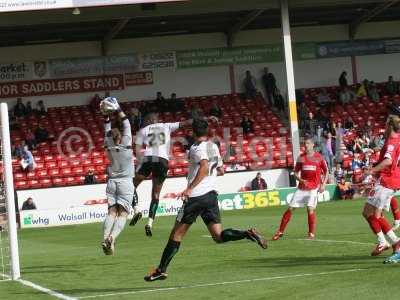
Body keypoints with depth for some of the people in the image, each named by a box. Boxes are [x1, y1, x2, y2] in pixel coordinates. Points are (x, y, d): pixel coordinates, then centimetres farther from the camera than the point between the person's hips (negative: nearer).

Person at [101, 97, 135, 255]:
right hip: (125, 182, -3)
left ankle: (105, 238, -14)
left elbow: (107, 130, 9)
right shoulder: (126, 145, -10)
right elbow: (126, 125, -3)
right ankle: (112, 237, -28)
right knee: (122, 213, -6)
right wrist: (118, 110, 1)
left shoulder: (109, 146, -3)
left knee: (111, 211, 5)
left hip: (112, 182, 3)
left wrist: (106, 114, 9)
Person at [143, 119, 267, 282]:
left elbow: (204, 167, -27)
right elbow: (221, 170, 23)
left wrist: (190, 188, -33)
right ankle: (248, 233, -19)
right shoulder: (214, 147, 13)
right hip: (211, 194, 7)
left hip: (196, 196, -6)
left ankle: (161, 270, 6)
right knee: (219, 236, 3)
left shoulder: (197, 148, -10)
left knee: (176, 234, 3)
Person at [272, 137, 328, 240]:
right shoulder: (301, 158, 5)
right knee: (290, 208, 0)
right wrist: (300, 180, -10)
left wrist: (323, 184, -3)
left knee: (310, 209, -15)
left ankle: (312, 233, -2)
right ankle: (280, 232, 8)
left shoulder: (319, 157, -1)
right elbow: (296, 172, 10)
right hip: (302, 187, 3)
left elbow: (326, 171, 8)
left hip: (313, 188, -3)